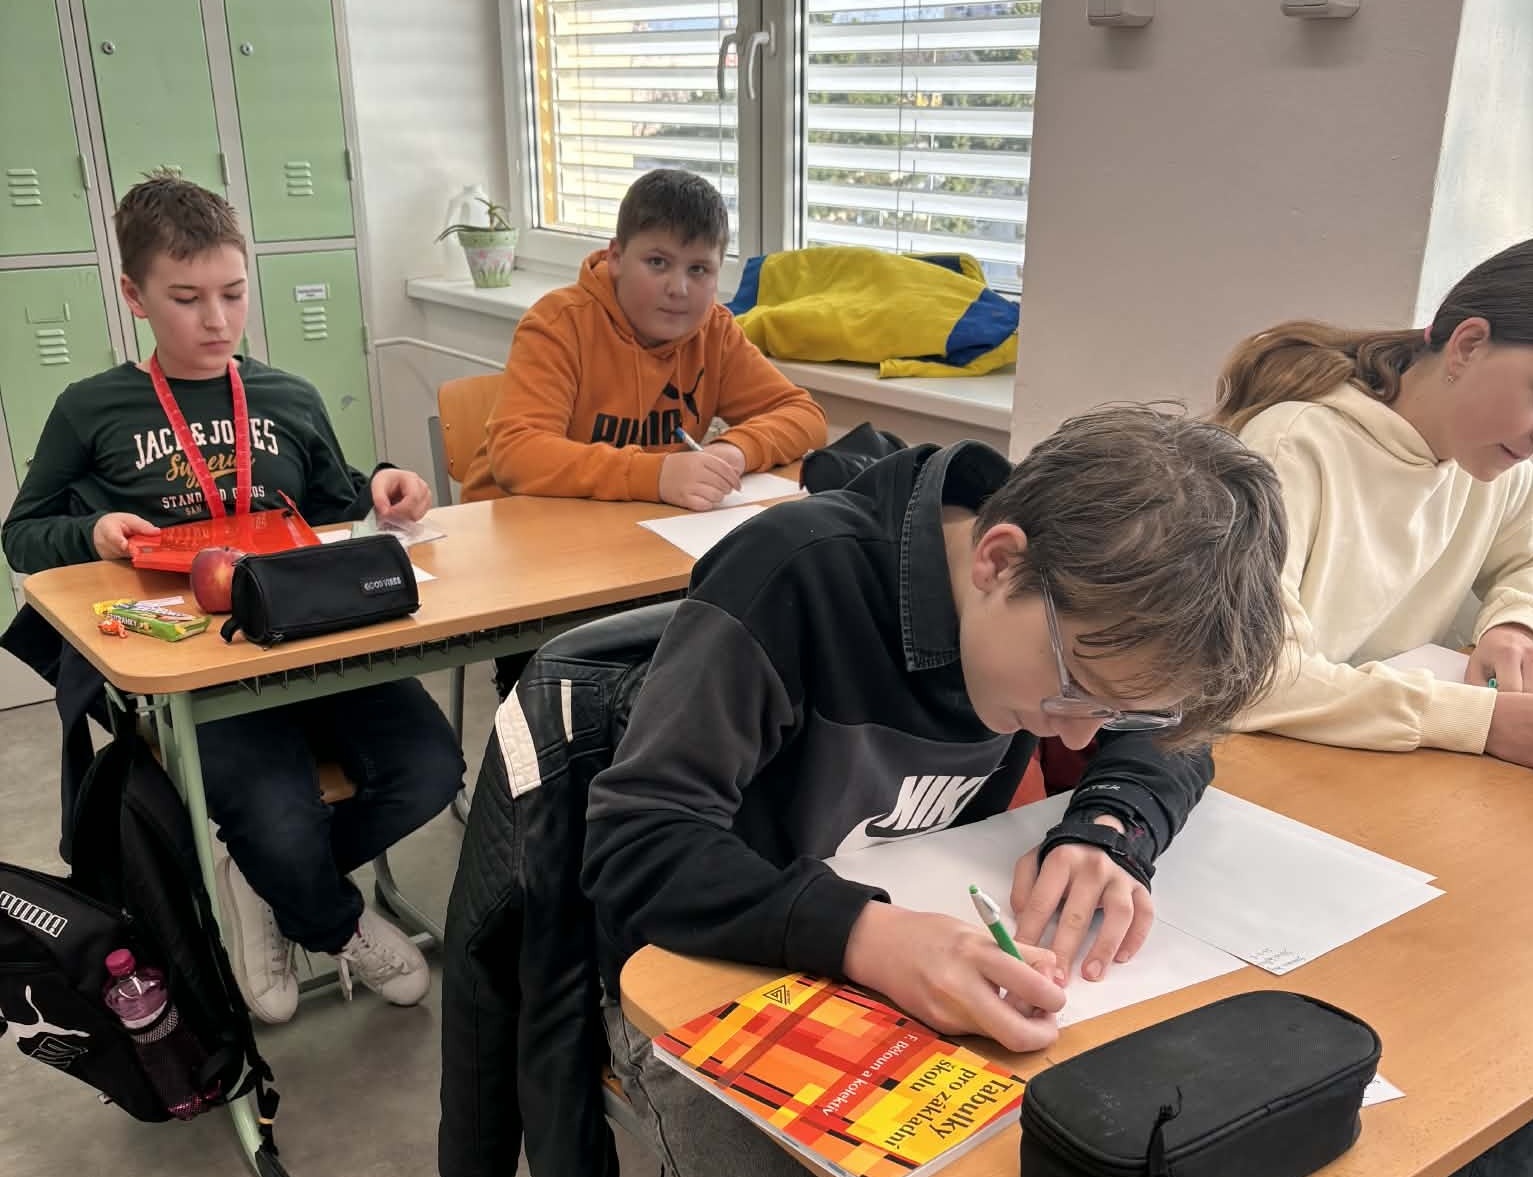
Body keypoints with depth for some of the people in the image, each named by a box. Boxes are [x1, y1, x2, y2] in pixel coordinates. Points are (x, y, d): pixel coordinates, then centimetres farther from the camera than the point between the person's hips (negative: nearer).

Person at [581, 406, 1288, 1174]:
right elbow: (634, 848, -29)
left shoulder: (1071, 607, -11)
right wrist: (866, 936, -43)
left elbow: (1173, 738, 3)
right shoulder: (798, 578, -28)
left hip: (914, 974, 4)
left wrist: (1109, 832, -19)